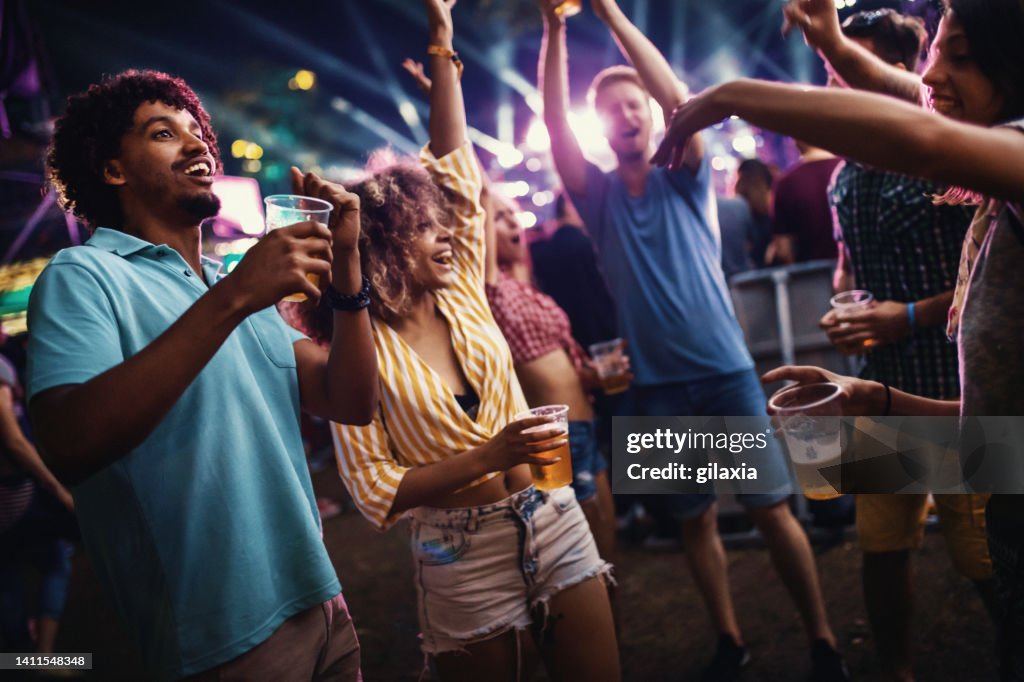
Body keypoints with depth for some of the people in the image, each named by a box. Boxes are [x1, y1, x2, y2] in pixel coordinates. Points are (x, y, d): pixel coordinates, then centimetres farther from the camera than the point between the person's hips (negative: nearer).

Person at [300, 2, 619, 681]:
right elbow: (374, 491, -12)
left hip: (556, 520, 4)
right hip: (462, 555, -4)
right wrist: (487, 458, -21)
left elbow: (455, 163, 5)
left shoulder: (461, 294, 3)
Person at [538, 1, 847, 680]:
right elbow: (555, 124, -9)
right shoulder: (598, 195, 4)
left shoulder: (684, 179, 2)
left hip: (727, 370, -1)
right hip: (659, 385, 2)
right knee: (696, 519, 10)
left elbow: (678, 97, -12)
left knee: (773, 508, 2)